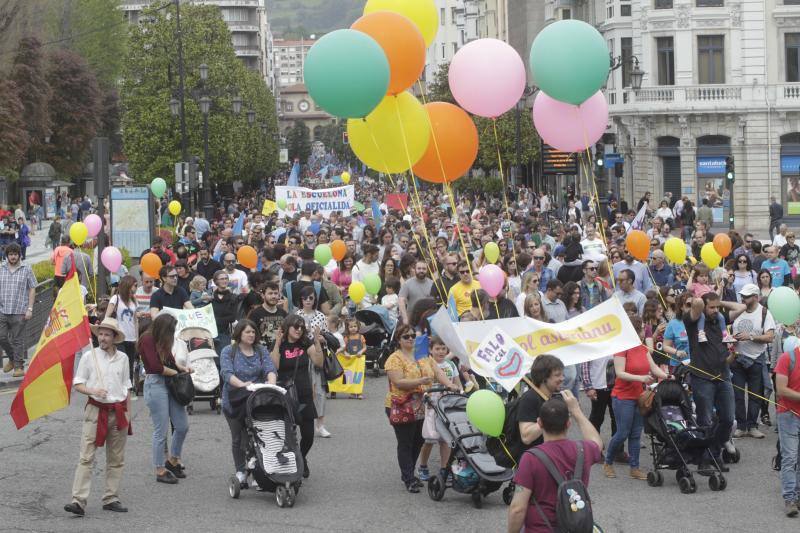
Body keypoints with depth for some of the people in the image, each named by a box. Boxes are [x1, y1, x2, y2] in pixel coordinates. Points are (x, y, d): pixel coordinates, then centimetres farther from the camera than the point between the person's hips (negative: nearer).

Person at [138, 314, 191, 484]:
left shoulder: (162, 341, 13)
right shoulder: (147, 340, -12)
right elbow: (155, 366, -18)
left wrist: (182, 367, 1)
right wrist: (175, 372, -5)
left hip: (169, 383, 8)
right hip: (155, 384, -8)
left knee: (182, 425, 9)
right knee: (161, 430, -3)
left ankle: (173, 460, 27)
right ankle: (160, 470, 6)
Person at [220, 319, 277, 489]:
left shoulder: (261, 351, 7)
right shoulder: (228, 352, 0)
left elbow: (270, 369, -6)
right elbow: (227, 373, -16)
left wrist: (271, 383, -29)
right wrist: (242, 384, -34)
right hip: (235, 401, -1)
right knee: (238, 438, 8)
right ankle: (240, 472, 18)